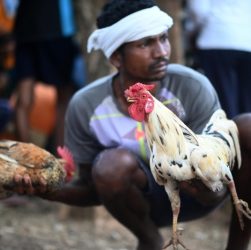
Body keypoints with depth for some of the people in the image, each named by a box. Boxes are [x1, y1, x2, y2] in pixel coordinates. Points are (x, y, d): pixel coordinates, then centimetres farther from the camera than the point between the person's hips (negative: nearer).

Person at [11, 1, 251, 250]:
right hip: (146, 200, 0)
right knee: (113, 164, -35)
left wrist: (209, 191, -44)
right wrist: (50, 191, -28)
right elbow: (91, 189, -6)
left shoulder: (194, 88, -24)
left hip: (195, 192, 0)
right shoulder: (85, 107, -19)